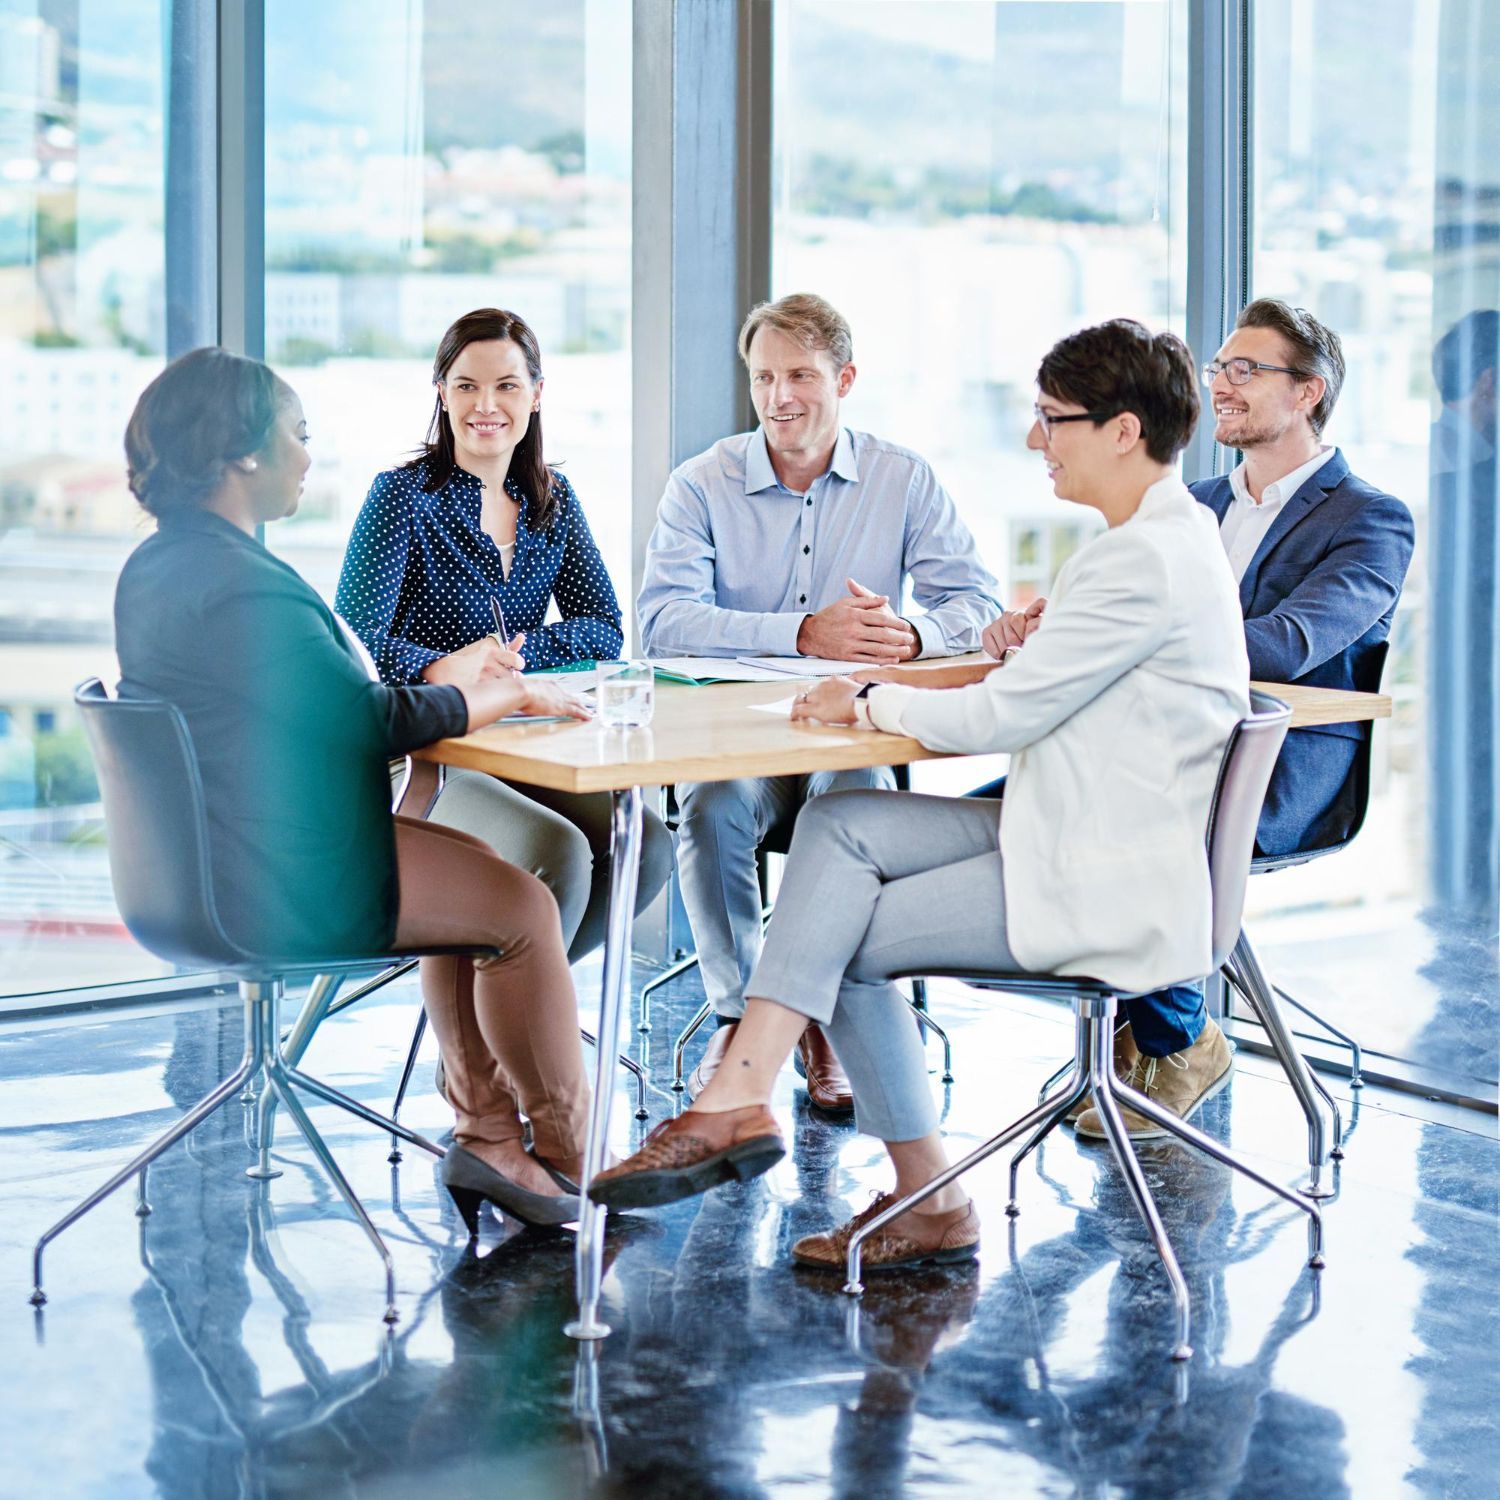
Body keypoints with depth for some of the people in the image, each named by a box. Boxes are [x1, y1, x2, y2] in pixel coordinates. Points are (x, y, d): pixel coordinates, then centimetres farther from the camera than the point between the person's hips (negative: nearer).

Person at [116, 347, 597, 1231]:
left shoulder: (154, 568, 8)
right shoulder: (243, 588, -25)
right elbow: (370, 720, -20)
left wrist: (470, 691, 7)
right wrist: (504, 695, -5)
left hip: (202, 864, 11)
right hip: (281, 890, -11)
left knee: (476, 869, 22)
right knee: (523, 907, 2)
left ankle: (488, 1136, 23)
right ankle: (568, 1156, 19)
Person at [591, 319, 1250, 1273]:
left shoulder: (1149, 560, -20)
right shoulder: (1170, 535, 13)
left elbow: (1004, 715, -20)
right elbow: (1040, 693, 19)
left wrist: (874, 702, -4)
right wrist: (914, 685, 5)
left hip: (1107, 889, -10)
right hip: (1074, 839, 10)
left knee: (844, 942, -3)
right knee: (838, 827, -2)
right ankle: (738, 1102, -7)